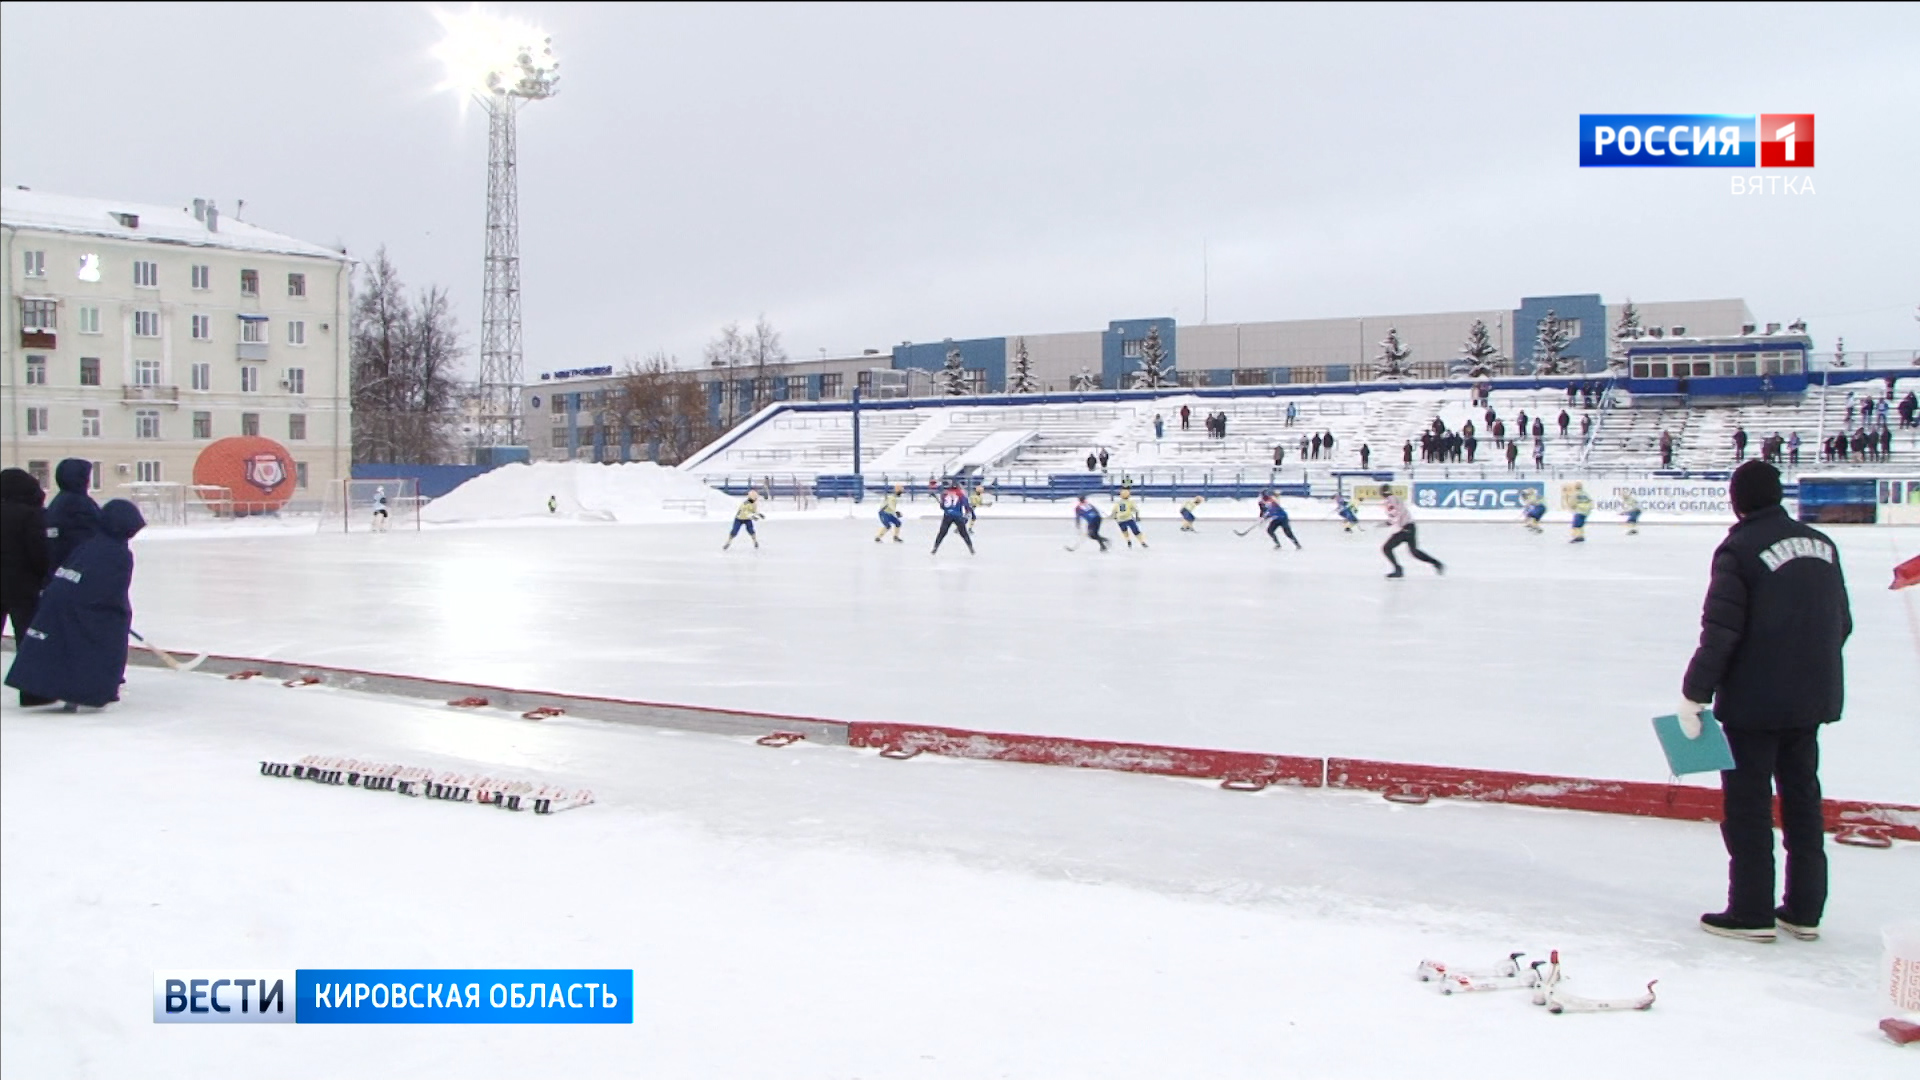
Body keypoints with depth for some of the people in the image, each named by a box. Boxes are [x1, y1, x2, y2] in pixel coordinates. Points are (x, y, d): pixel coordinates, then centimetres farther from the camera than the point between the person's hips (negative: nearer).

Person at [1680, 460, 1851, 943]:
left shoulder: (1739, 550, -15)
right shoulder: (1821, 545, 6)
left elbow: (1721, 632, -19)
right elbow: (1841, 623, 13)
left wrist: (1694, 694, -12)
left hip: (1755, 702, -6)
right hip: (1813, 699, 7)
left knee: (1747, 806, 3)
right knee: (1803, 801, 15)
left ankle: (1751, 913, 7)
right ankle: (1804, 910, 21)